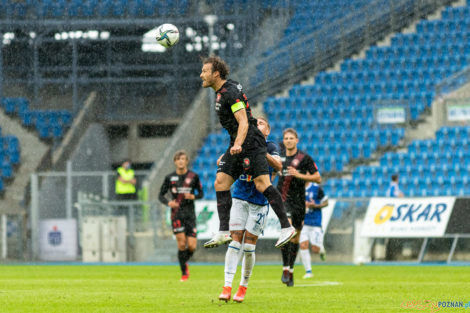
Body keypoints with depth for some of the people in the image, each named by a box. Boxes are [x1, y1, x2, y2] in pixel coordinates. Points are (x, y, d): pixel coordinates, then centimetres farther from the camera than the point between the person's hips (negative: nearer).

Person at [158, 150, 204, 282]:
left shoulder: (193, 176, 4)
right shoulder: (170, 178, 4)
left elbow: (201, 193, 11)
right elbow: (161, 195, 9)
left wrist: (193, 196, -11)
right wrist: (168, 202, -12)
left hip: (190, 214, 1)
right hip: (177, 214, -1)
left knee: (192, 246, -7)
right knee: (181, 244, -10)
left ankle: (185, 262, 26)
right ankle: (184, 273, 3)